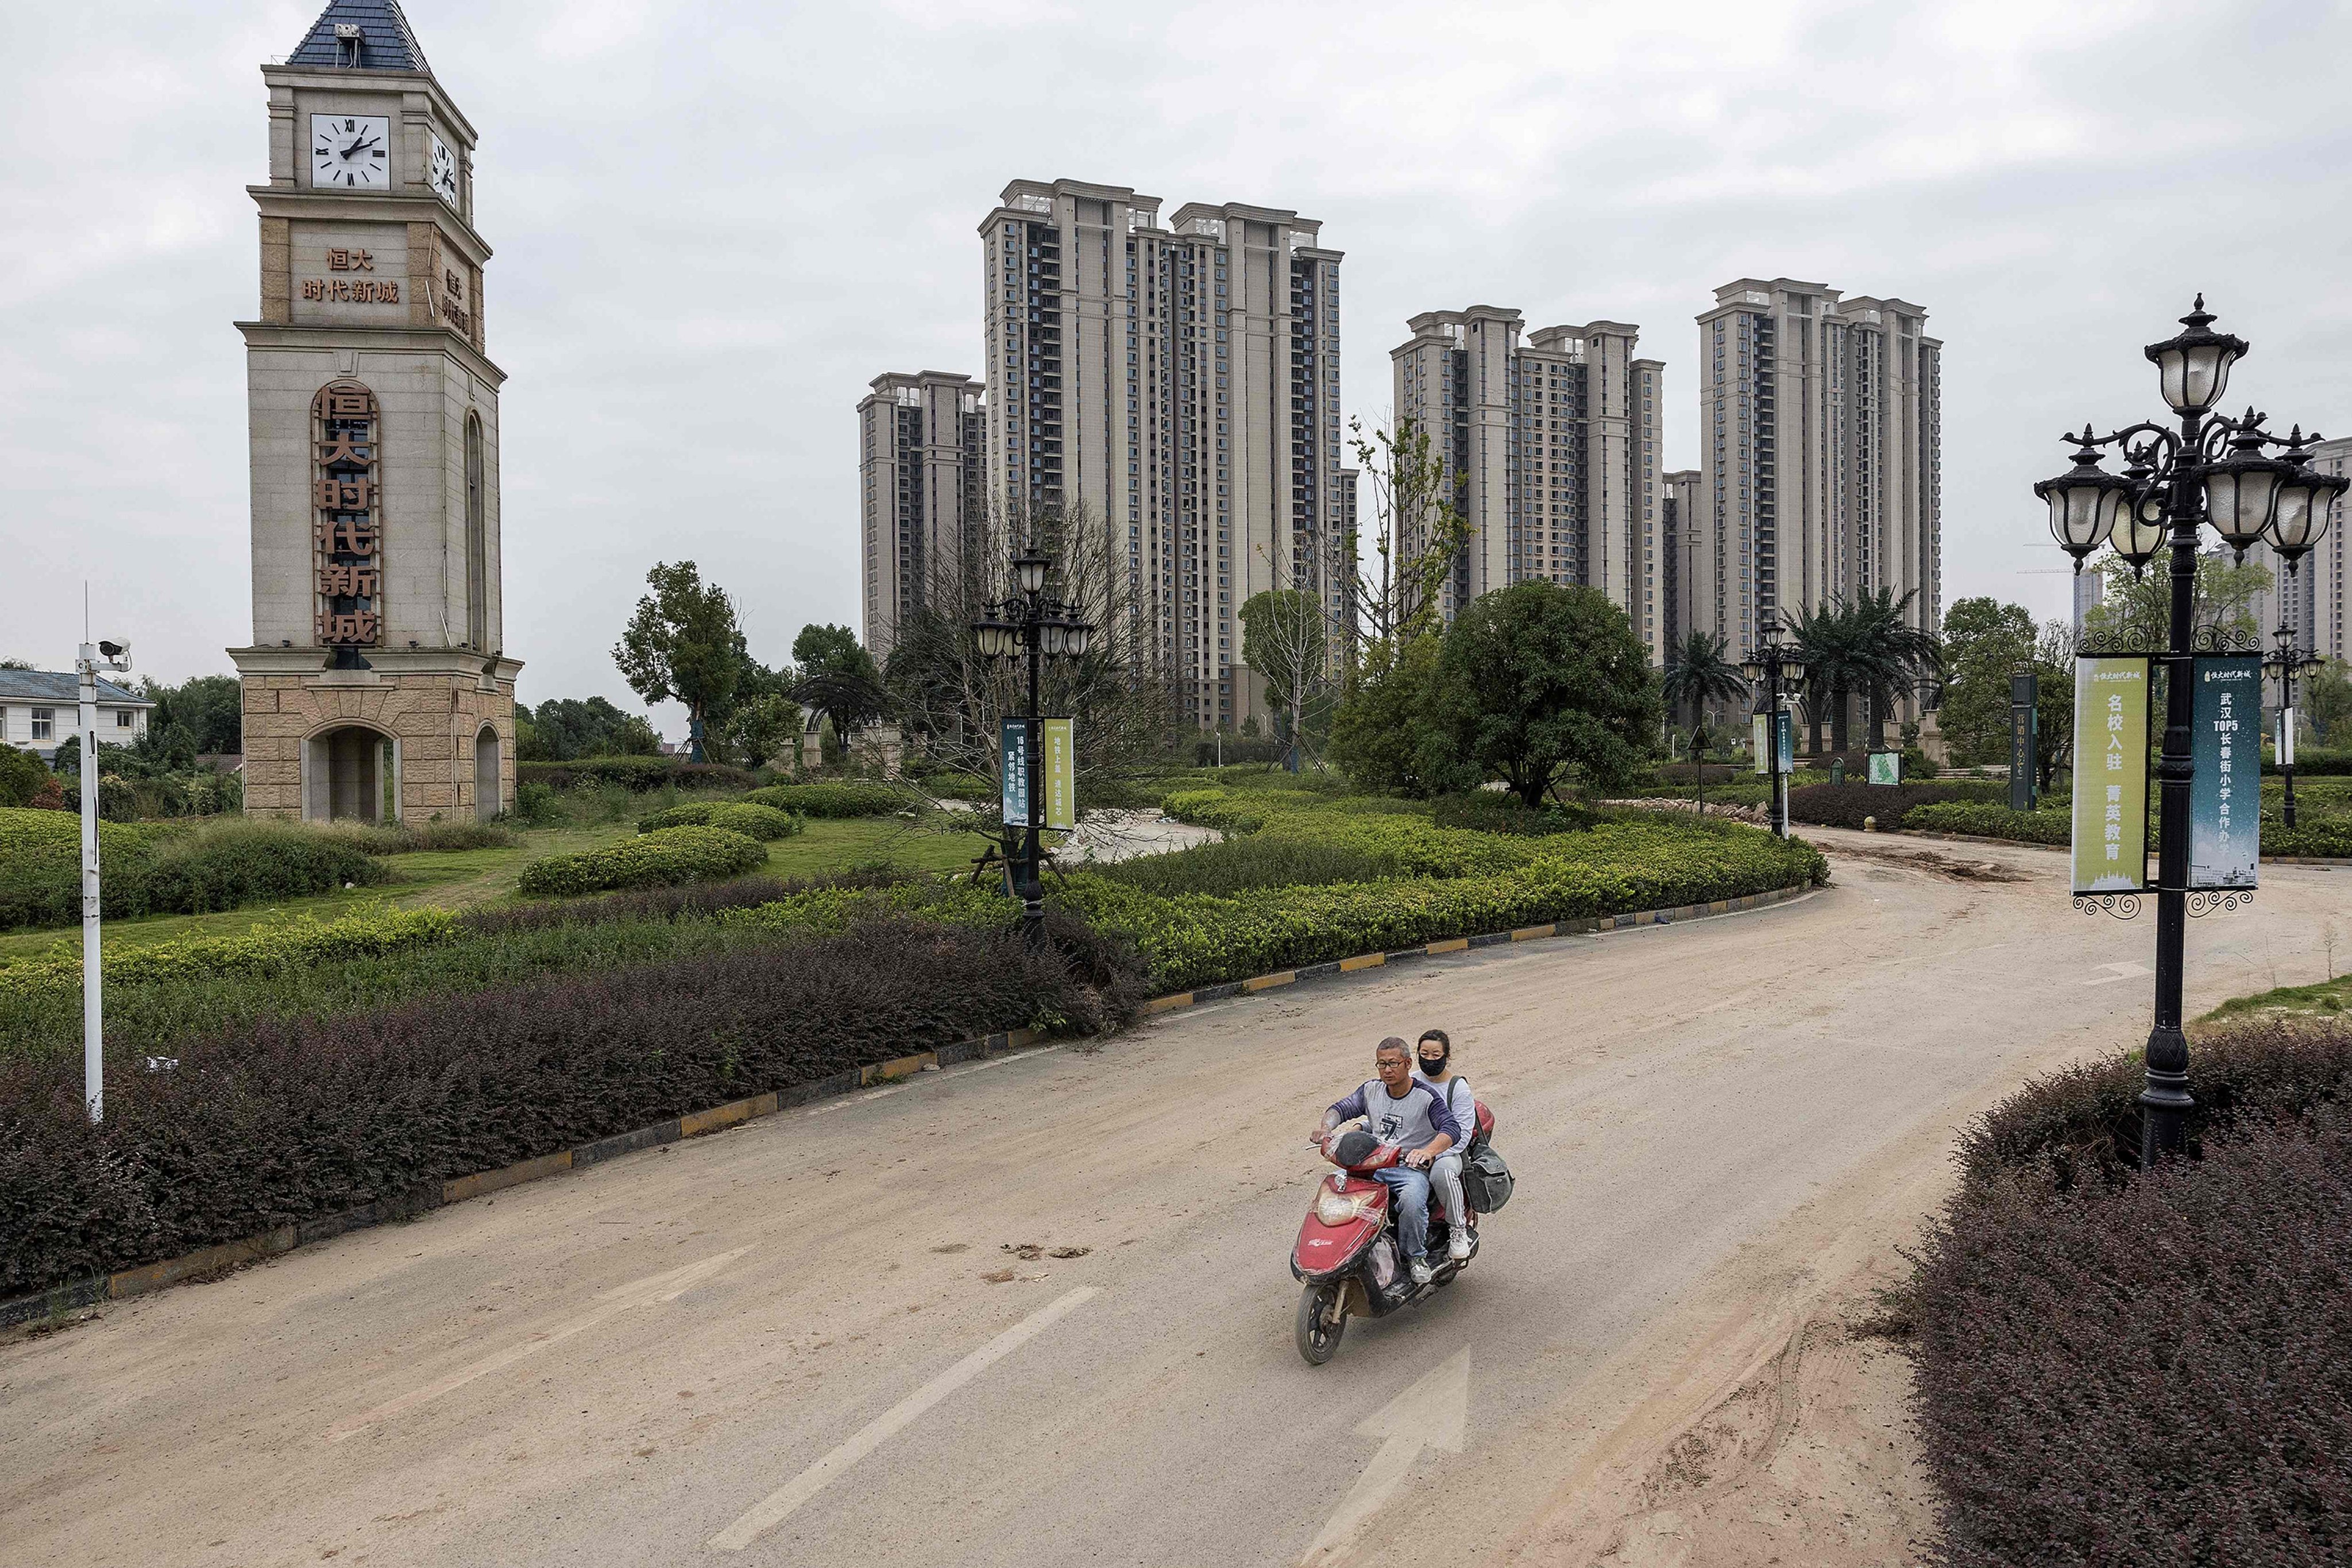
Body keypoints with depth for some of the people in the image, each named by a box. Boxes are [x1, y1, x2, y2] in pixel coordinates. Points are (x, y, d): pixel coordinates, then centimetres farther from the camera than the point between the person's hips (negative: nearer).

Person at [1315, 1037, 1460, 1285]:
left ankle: (1416, 1256, -11)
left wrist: (1429, 1151, -40)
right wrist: (1326, 1127, -13)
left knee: (1411, 1201, -36)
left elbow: (1452, 1129, -19)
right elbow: (1341, 1108, 11)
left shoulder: (1426, 1096, -8)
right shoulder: (1371, 1090, 9)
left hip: (1412, 1169, -5)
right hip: (1371, 1164, 5)